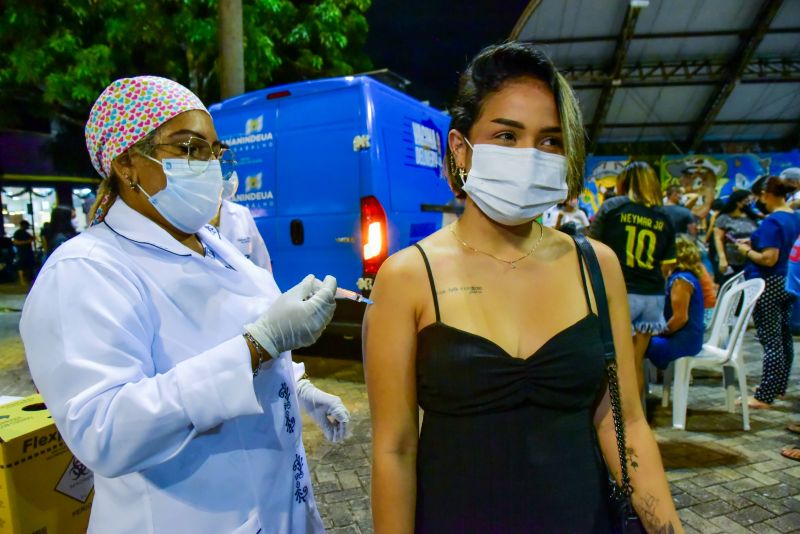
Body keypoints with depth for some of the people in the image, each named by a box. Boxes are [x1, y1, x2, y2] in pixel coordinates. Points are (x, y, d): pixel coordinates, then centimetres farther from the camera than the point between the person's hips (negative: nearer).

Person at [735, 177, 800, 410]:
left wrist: (747, 251, -8)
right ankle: (779, 387, 29)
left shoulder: (772, 222, -19)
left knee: (771, 341, -6)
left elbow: (769, 259, -23)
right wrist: (754, 242, 12)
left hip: (768, 286, -9)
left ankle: (765, 396, 0)